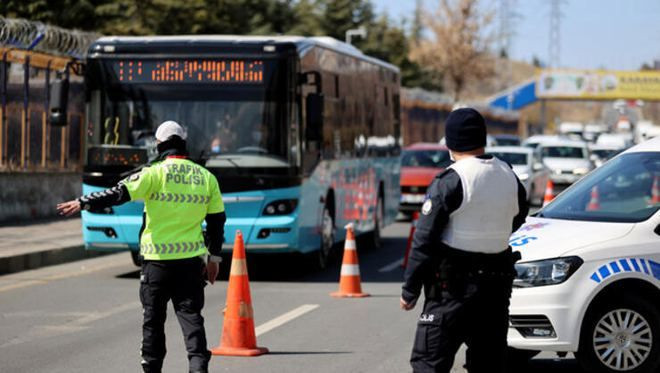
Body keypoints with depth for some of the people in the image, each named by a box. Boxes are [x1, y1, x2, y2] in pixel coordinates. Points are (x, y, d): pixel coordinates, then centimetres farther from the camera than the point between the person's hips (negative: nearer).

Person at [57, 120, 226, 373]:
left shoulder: (156, 172, -8)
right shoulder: (206, 177, 6)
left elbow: (120, 194, -18)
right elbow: (217, 221, 10)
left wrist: (84, 203, -19)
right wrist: (214, 257, 18)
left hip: (157, 259, -3)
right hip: (191, 259, 3)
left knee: (154, 317, 9)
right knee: (190, 314, 3)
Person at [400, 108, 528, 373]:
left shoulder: (450, 182, -14)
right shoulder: (509, 177, 5)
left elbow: (424, 240, -14)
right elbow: (518, 217, 22)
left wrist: (409, 290, -8)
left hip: (453, 286, -6)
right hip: (497, 285, 6)